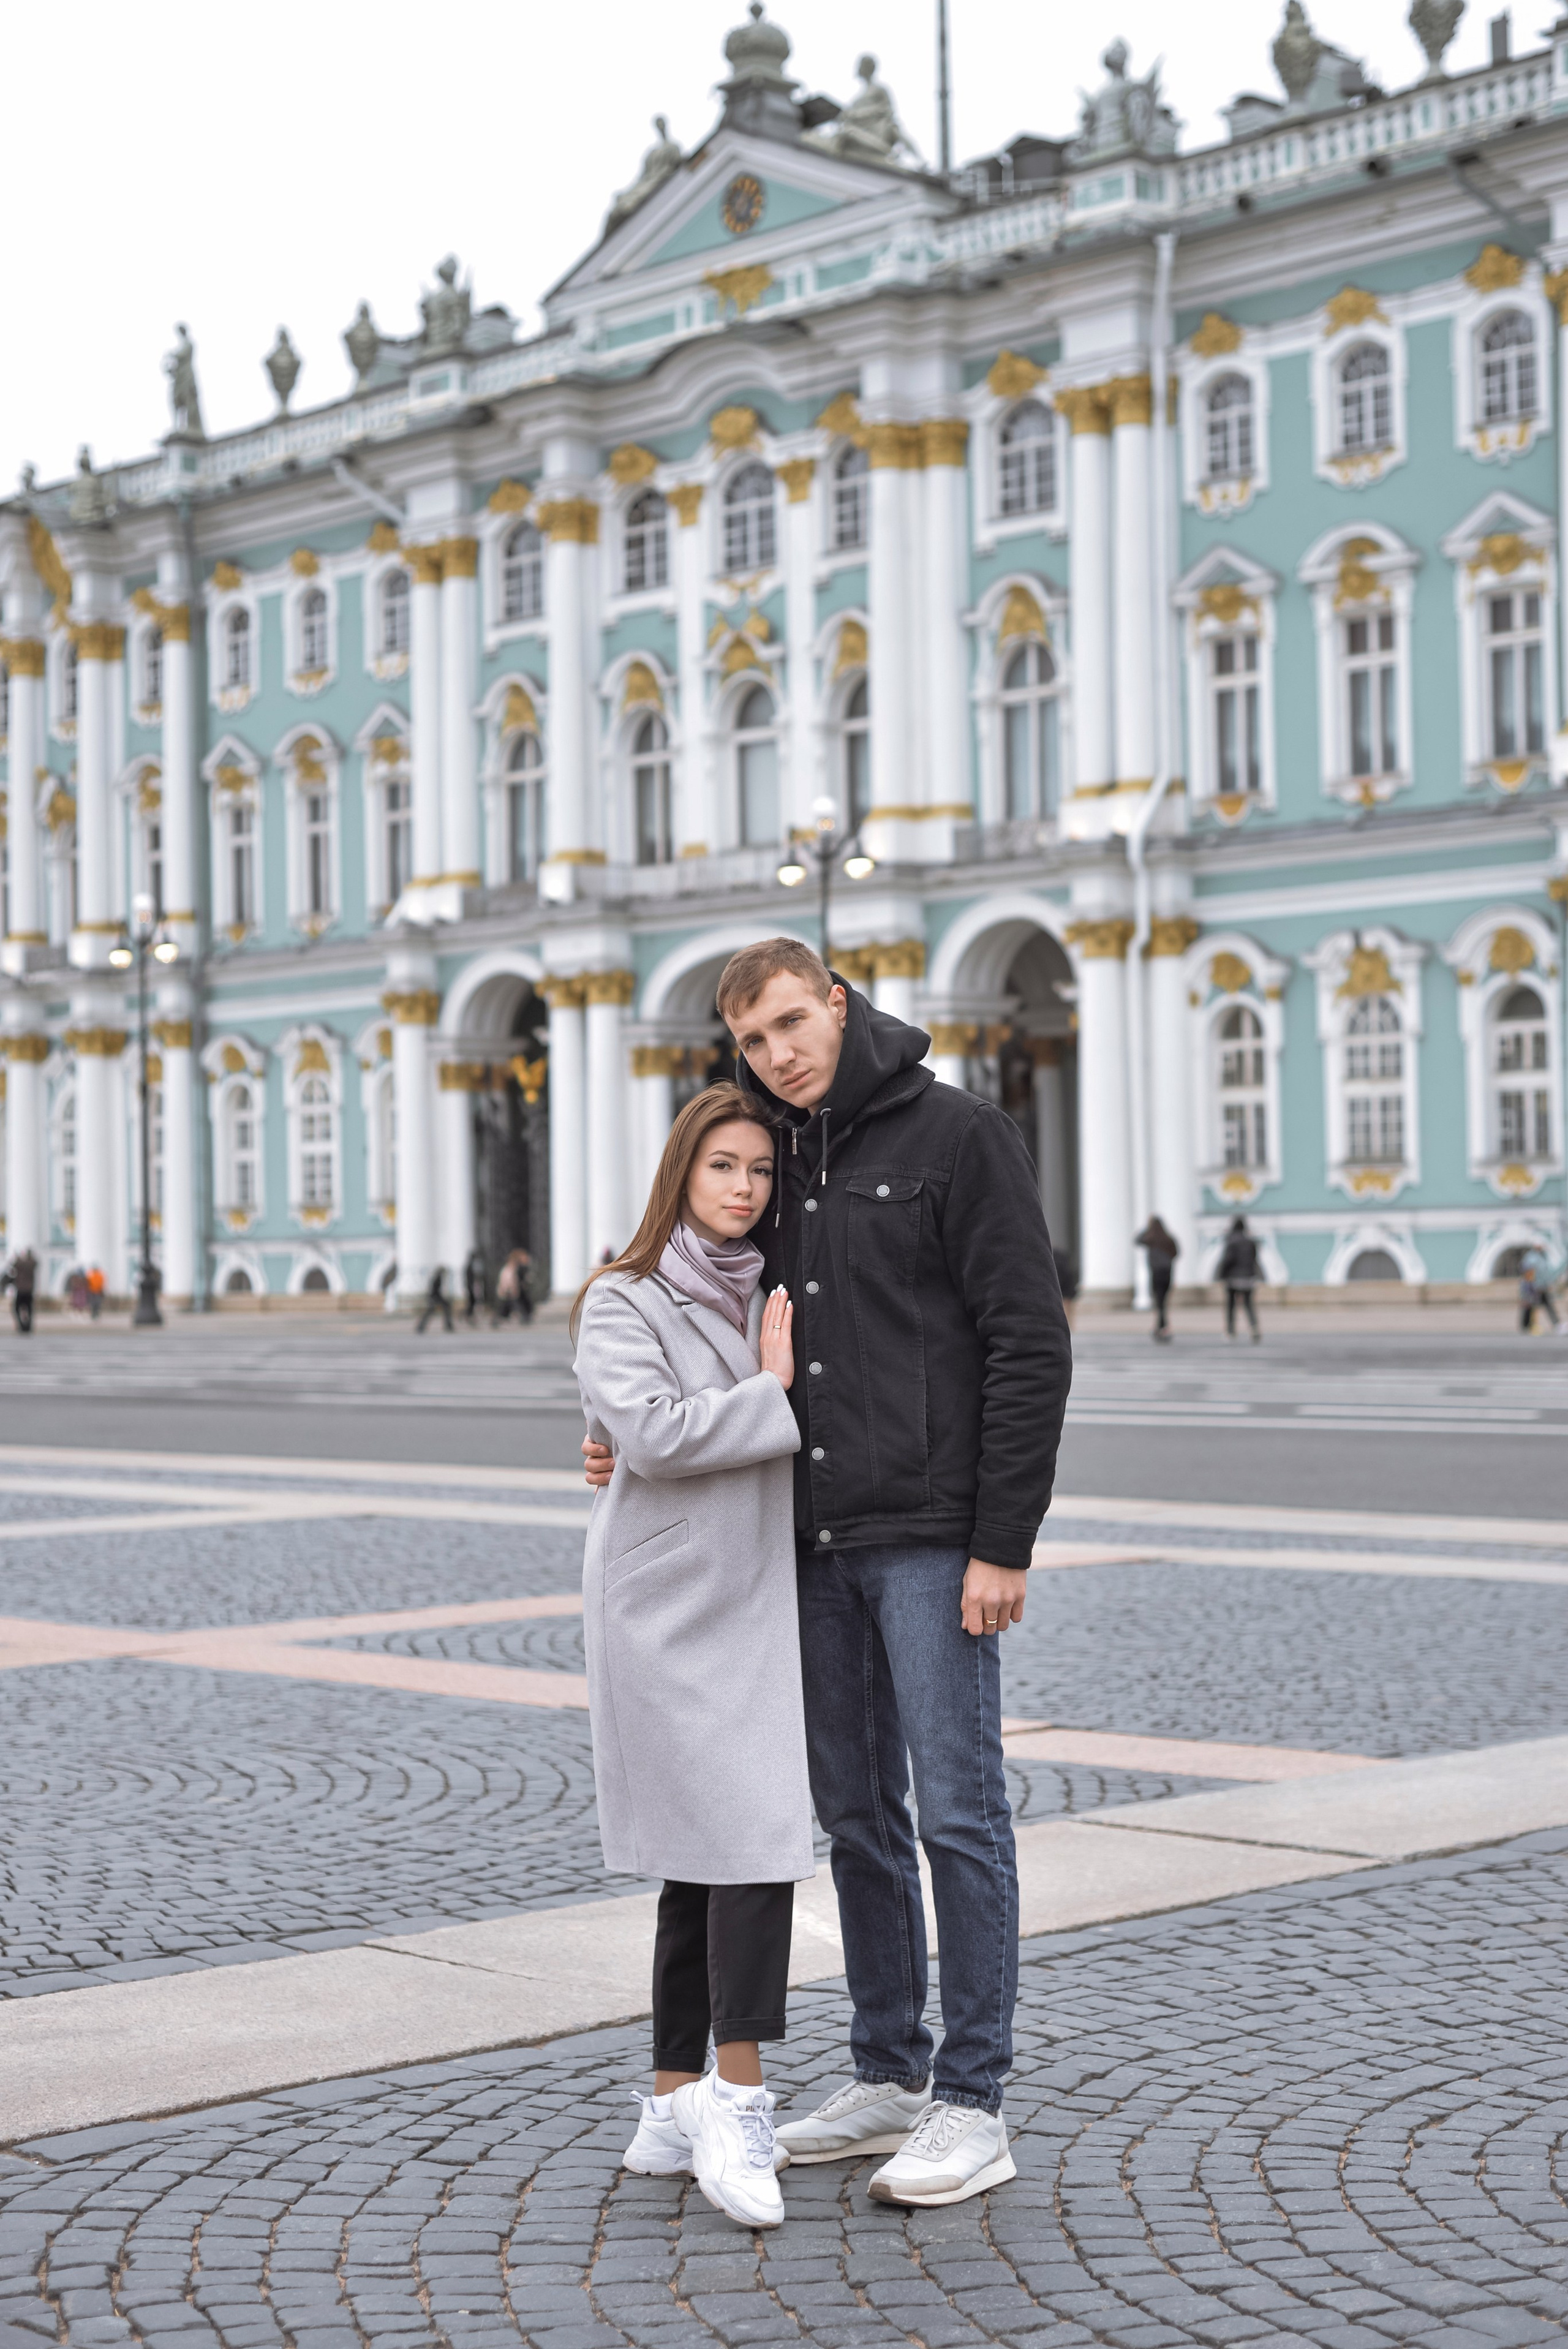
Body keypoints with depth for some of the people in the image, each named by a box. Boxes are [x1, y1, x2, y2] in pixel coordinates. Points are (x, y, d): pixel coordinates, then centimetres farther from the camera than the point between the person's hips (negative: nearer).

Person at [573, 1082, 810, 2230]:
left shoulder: (772, 1293, 14)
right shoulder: (624, 1302, -6)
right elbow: (650, 1433, -21)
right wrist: (770, 1393, -14)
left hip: (754, 1604, 7)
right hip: (666, 1606, -7)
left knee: (709, 1857, 9)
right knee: (751, 1841, -15)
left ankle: (679, 2109, 16)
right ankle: (738, 2101, -10)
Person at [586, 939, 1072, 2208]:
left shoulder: (957, 1135, -8)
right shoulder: (783, 1165, 14)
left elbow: (1031, 1345, -12)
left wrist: (1004, 1544, -16)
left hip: (933, 1540, -7)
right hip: (820, 1543, 7)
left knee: (958, 1808, -4)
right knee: (857, 1813, 12)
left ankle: (974, 2105, 4)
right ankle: (890, 2078, 23)